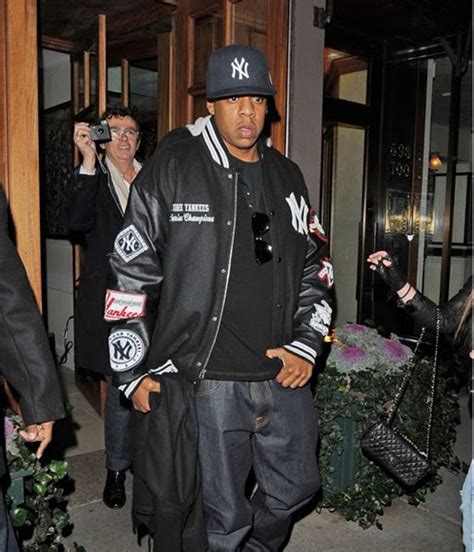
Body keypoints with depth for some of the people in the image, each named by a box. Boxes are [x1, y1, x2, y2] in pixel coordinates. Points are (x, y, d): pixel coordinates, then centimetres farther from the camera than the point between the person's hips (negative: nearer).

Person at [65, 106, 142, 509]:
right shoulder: (91, 178, 2)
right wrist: (88, 162, -22)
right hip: (110, 301, -3)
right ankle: (117, 469, 20)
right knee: (121, 388, 0)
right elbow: (77, 222, -18)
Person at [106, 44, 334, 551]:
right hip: (207, 380, -5)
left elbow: (314, 264, 15)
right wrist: (132, 372, -5)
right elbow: (131, 274, -5)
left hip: (283, 376, 6)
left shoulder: (286, 176, 9)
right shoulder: (171, 168, -5)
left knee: (296, 486, 22)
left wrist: (306, 345, 3)